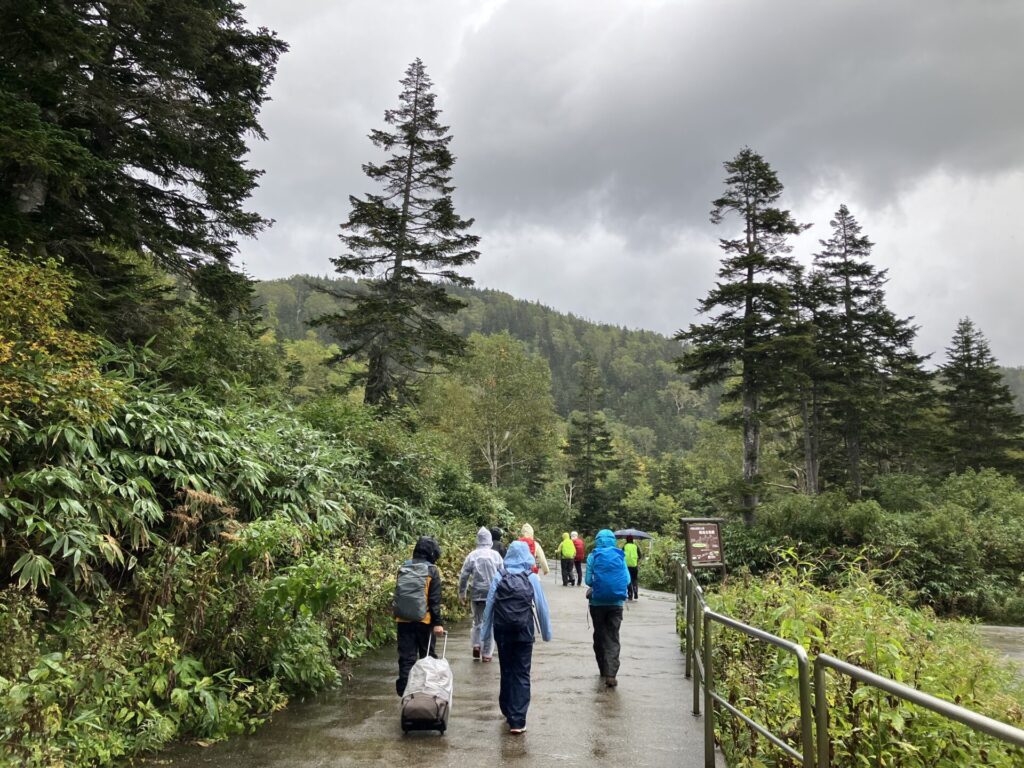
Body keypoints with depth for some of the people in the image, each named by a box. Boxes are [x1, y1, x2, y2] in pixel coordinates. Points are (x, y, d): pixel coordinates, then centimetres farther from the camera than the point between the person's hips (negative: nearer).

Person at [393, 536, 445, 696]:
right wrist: (438, 622, -9)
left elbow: (398, 594, 11)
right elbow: (435, 600, -11)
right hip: (423, 620, -3)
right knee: (427, 656, 13)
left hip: (403, 619, 3)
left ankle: (404, 688, 4)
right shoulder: (432, 571, -8)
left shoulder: (403, 569, 5)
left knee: (406, 657, 7)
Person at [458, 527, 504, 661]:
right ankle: (486, 653, 10)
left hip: (477, 594, 1)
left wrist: (462, 593, 8)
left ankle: (476, 645, 1)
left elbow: (463, 576, -3)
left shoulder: (472, 556, -4)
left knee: (477, 621, 19)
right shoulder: (496, 555, -4)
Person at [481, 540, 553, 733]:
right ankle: (517, 720, -2)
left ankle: (508, 712, 29)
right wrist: (546, 633, 8)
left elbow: (489, 606, -1)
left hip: (502, 632, 2)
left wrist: (485, 633, 6)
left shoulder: (499, 578, -1)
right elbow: (542, 607, -2)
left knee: (506, 672, 17)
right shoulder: (532, 578, -4)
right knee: (522, 674, 4)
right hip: (524, 632, -2)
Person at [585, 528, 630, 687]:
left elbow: (588, 580, -4)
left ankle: (603, 670, 24)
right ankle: (610, 674, -10)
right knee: (613, 639, 2)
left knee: (599, 637, 15)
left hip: (597, 603, 0)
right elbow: (627, 580, 0)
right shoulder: (620, 556, 1)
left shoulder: (593, 557, -3)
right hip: (616, 603, 0)